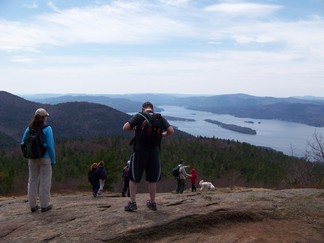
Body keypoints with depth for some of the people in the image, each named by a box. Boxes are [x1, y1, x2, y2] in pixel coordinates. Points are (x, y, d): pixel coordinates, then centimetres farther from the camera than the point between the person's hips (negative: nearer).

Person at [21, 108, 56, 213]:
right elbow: (50, 146, -13)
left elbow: (23, 144, 5)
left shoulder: (29, 129, 3)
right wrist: (53, 160, -5)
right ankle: (45, 205, 11)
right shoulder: (47, 129, -11)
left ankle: (33, 205, 19)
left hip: (32, 159, 4)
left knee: (32, 181, 12)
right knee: (45, 182, 5)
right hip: (45, 158, -4)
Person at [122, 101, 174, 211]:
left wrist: (134, 128, 6)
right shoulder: (160, 118, 3)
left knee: (133, 178, 9)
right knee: (152, 179, 13)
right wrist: (162, 135, 14)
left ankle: (132, 203, 8)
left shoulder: (139, 116, -6)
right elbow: (171, 131, -4)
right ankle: (152, 203, 20)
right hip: (154, 152, 3)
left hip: (139, 151, -3)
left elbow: (125, 128, -13)